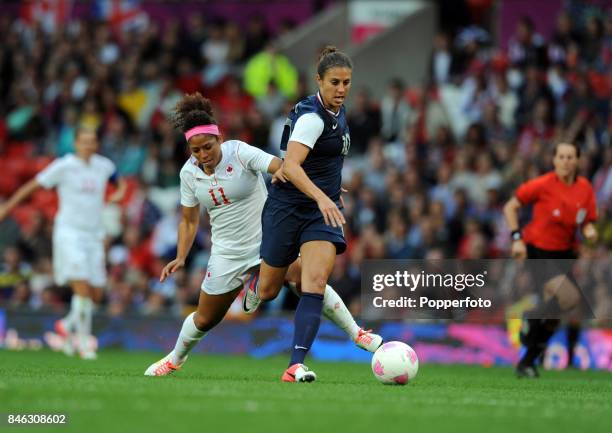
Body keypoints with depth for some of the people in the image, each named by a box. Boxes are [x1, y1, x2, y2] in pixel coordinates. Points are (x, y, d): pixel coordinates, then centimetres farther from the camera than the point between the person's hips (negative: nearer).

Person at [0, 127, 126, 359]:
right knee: (82, 288, -17)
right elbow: (32, 186, -3)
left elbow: (119, 181, 29)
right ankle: (83, 340, -7)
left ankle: (67, 326, 28)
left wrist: (120, 191, 6)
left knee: (93, 293, 3)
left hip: (94, 235, 5)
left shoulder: (104, 165, 8)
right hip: (69, 233, -5)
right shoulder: (64, 166, -6)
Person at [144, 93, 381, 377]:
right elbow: (189, 220, 7)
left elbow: (282, 167, -31)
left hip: (269, 238, -3)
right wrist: (180, 258, -5)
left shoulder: (239, 152, -17)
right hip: (227, 253, 3)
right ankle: (175, 359, 40)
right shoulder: (189, 173, -5)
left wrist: (282, 172, -55)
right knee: (205, 319, 9)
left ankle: (357, 334, -8)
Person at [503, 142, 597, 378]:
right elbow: (510, 207, -4)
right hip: (538, 251, -6)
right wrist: (517, 238, -13)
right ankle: (531, 320, 0)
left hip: (565, 252, 6)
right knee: (570, 298, -26)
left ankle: (527, 363, 22)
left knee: (553, 315, 7)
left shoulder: (585, 188, 1)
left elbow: (587, 223, 10)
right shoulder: (542, 185, -13)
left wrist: (589, 231, -13)